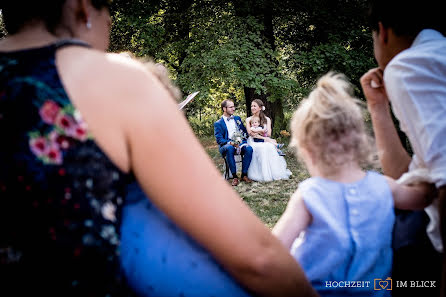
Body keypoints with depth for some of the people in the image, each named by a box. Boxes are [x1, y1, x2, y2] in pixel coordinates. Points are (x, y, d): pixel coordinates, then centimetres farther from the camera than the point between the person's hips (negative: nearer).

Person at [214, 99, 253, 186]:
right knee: (229, 148, -39)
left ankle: (244, 174, -21)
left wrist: (241, 139, -1)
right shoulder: (218, 123, 7)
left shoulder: (237, 118, 21)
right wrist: (230, 142, -23)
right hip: (227, 145, -3)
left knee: (249, 149, -30)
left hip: (240, 143, 4)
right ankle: (234, 176, -31)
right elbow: (219, 139, -4)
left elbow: (245, 131, 22)